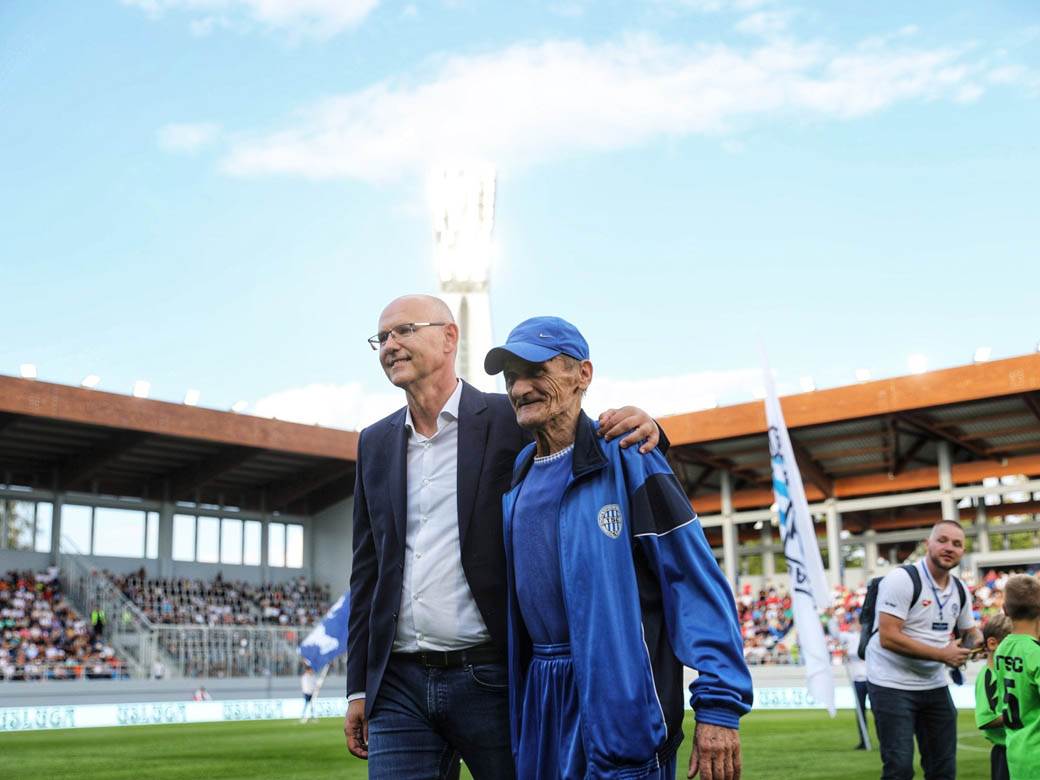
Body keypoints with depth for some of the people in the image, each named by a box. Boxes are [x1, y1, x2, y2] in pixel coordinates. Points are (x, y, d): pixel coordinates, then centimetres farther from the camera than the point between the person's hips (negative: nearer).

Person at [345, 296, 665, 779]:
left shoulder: (514, 420, -1)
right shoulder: (376, 444, 13)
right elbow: (367, 571, 16)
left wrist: (642, 427, -22)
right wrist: (358, 687, 14)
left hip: (491, 679, -3)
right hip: (399, 686, 4)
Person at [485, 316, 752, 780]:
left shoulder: (624, 460, -9)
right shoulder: (517, 476, 10)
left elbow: (698, 583, -14)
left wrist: (719, 705, -19)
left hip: (622, 699, -6)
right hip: (539, 701, 6)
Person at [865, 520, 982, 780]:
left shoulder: (959, 590, 8)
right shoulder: (901, 579, -16)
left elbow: (970, 630, 23)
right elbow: (888, 638, -23)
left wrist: (976, 642, -3)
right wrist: (943, 655, -20)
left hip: (935, 686, 8)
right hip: (893, 685, -7)